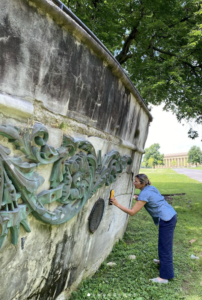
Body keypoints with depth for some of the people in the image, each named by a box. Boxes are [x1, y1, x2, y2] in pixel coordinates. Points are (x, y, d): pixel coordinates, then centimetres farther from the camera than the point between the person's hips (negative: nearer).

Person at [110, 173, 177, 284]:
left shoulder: (144, 194, -21)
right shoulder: (150, 188, 5)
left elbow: (132, 212, -21)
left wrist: (117, 204, -18)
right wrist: (138, 198, 8)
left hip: (166, 220, -10)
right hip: (171, 216, 10)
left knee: (165, 246, -3)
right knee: (164, 243, 27)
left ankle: (165, 277, 6)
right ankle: (163, 261, 48)